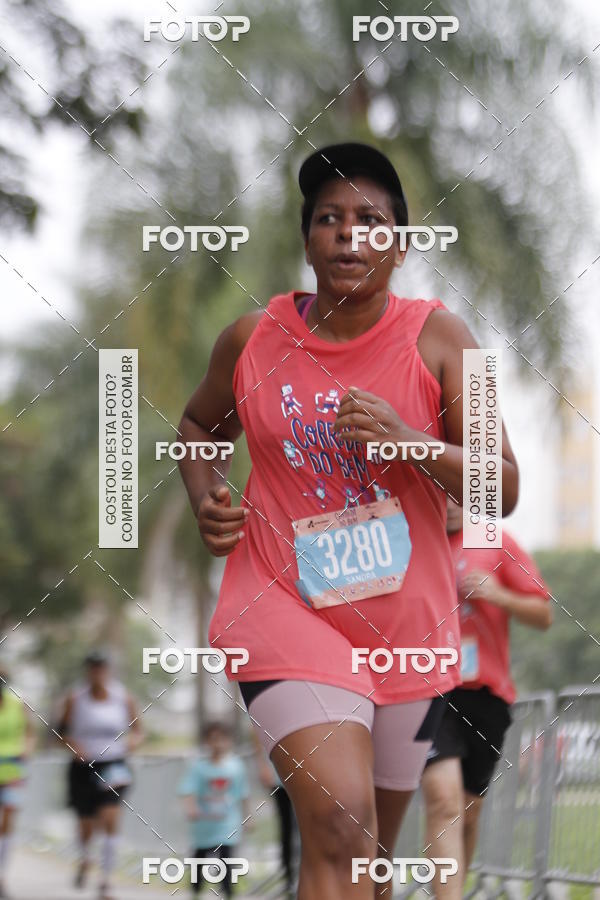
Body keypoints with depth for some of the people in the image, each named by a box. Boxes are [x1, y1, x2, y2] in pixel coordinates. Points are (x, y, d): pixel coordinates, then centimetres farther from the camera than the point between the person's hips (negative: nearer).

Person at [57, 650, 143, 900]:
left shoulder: (123, 697, 0)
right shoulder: (75, 699, -2)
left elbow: (138, 731, 9)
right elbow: (62, 730, 7)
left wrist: (133, 741, -13)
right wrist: (73, 746, -13)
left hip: (114, 768, -1)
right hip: (83, 768, 1)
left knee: (110, 819, -16)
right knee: (86, 823, 9)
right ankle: (84, 859, 46)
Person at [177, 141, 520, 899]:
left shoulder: (438, 339, -3)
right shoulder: (252, 339, 1)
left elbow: (502, 489, -5)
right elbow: (199, 425, 21)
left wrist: (408, 440, -21)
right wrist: (205, 499, 1)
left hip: (404, 622, 2)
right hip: (283, 603, -2)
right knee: (339, 828, -24)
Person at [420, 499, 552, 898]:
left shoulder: (499, 543, 7)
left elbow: (544, 615, 8)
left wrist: (499, 596, -9)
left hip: (487, 694, 3)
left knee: (470, 806, 10)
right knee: (444, 797, -21)